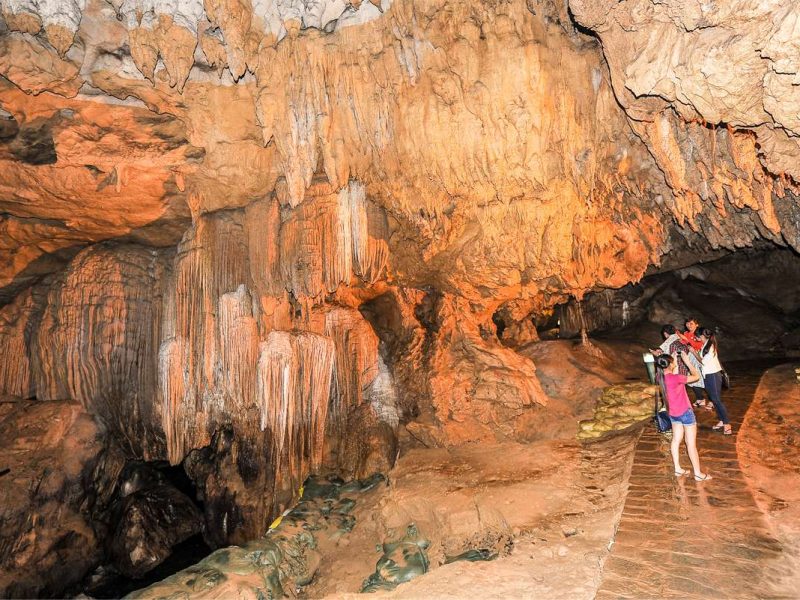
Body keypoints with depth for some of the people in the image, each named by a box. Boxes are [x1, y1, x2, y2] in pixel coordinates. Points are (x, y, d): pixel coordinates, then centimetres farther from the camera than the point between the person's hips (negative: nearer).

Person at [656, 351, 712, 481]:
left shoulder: (662, 377, -5)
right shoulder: (675, 378, -28)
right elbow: (696, 376, -18)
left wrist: (676, 364, 12)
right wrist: (687, 360, -12)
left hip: (673, 413, 8)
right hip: (685, 412, -8)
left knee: (676, 440, 17)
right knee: (691, 443, 4)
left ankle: (677, 469, 25)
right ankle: (698, 473, 14)